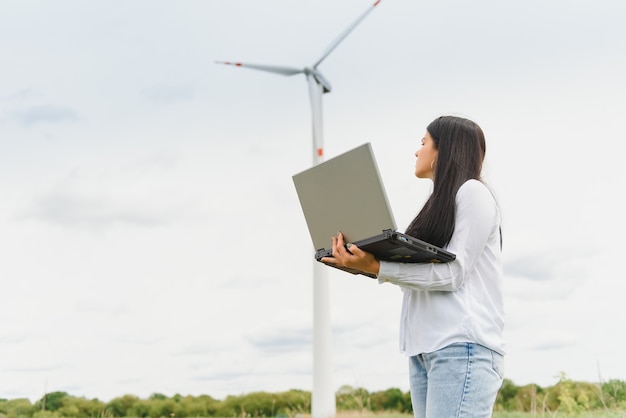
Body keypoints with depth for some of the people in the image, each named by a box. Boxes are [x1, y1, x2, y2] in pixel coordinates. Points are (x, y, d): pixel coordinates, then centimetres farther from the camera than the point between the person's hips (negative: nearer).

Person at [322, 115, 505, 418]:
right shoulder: (437, 206, 25)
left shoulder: (473, 192, 0)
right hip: (423, 349, 8)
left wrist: (376, 268, -16)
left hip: (462, 348, -8)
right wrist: (372, 264, 5)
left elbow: (452, 274, -11)